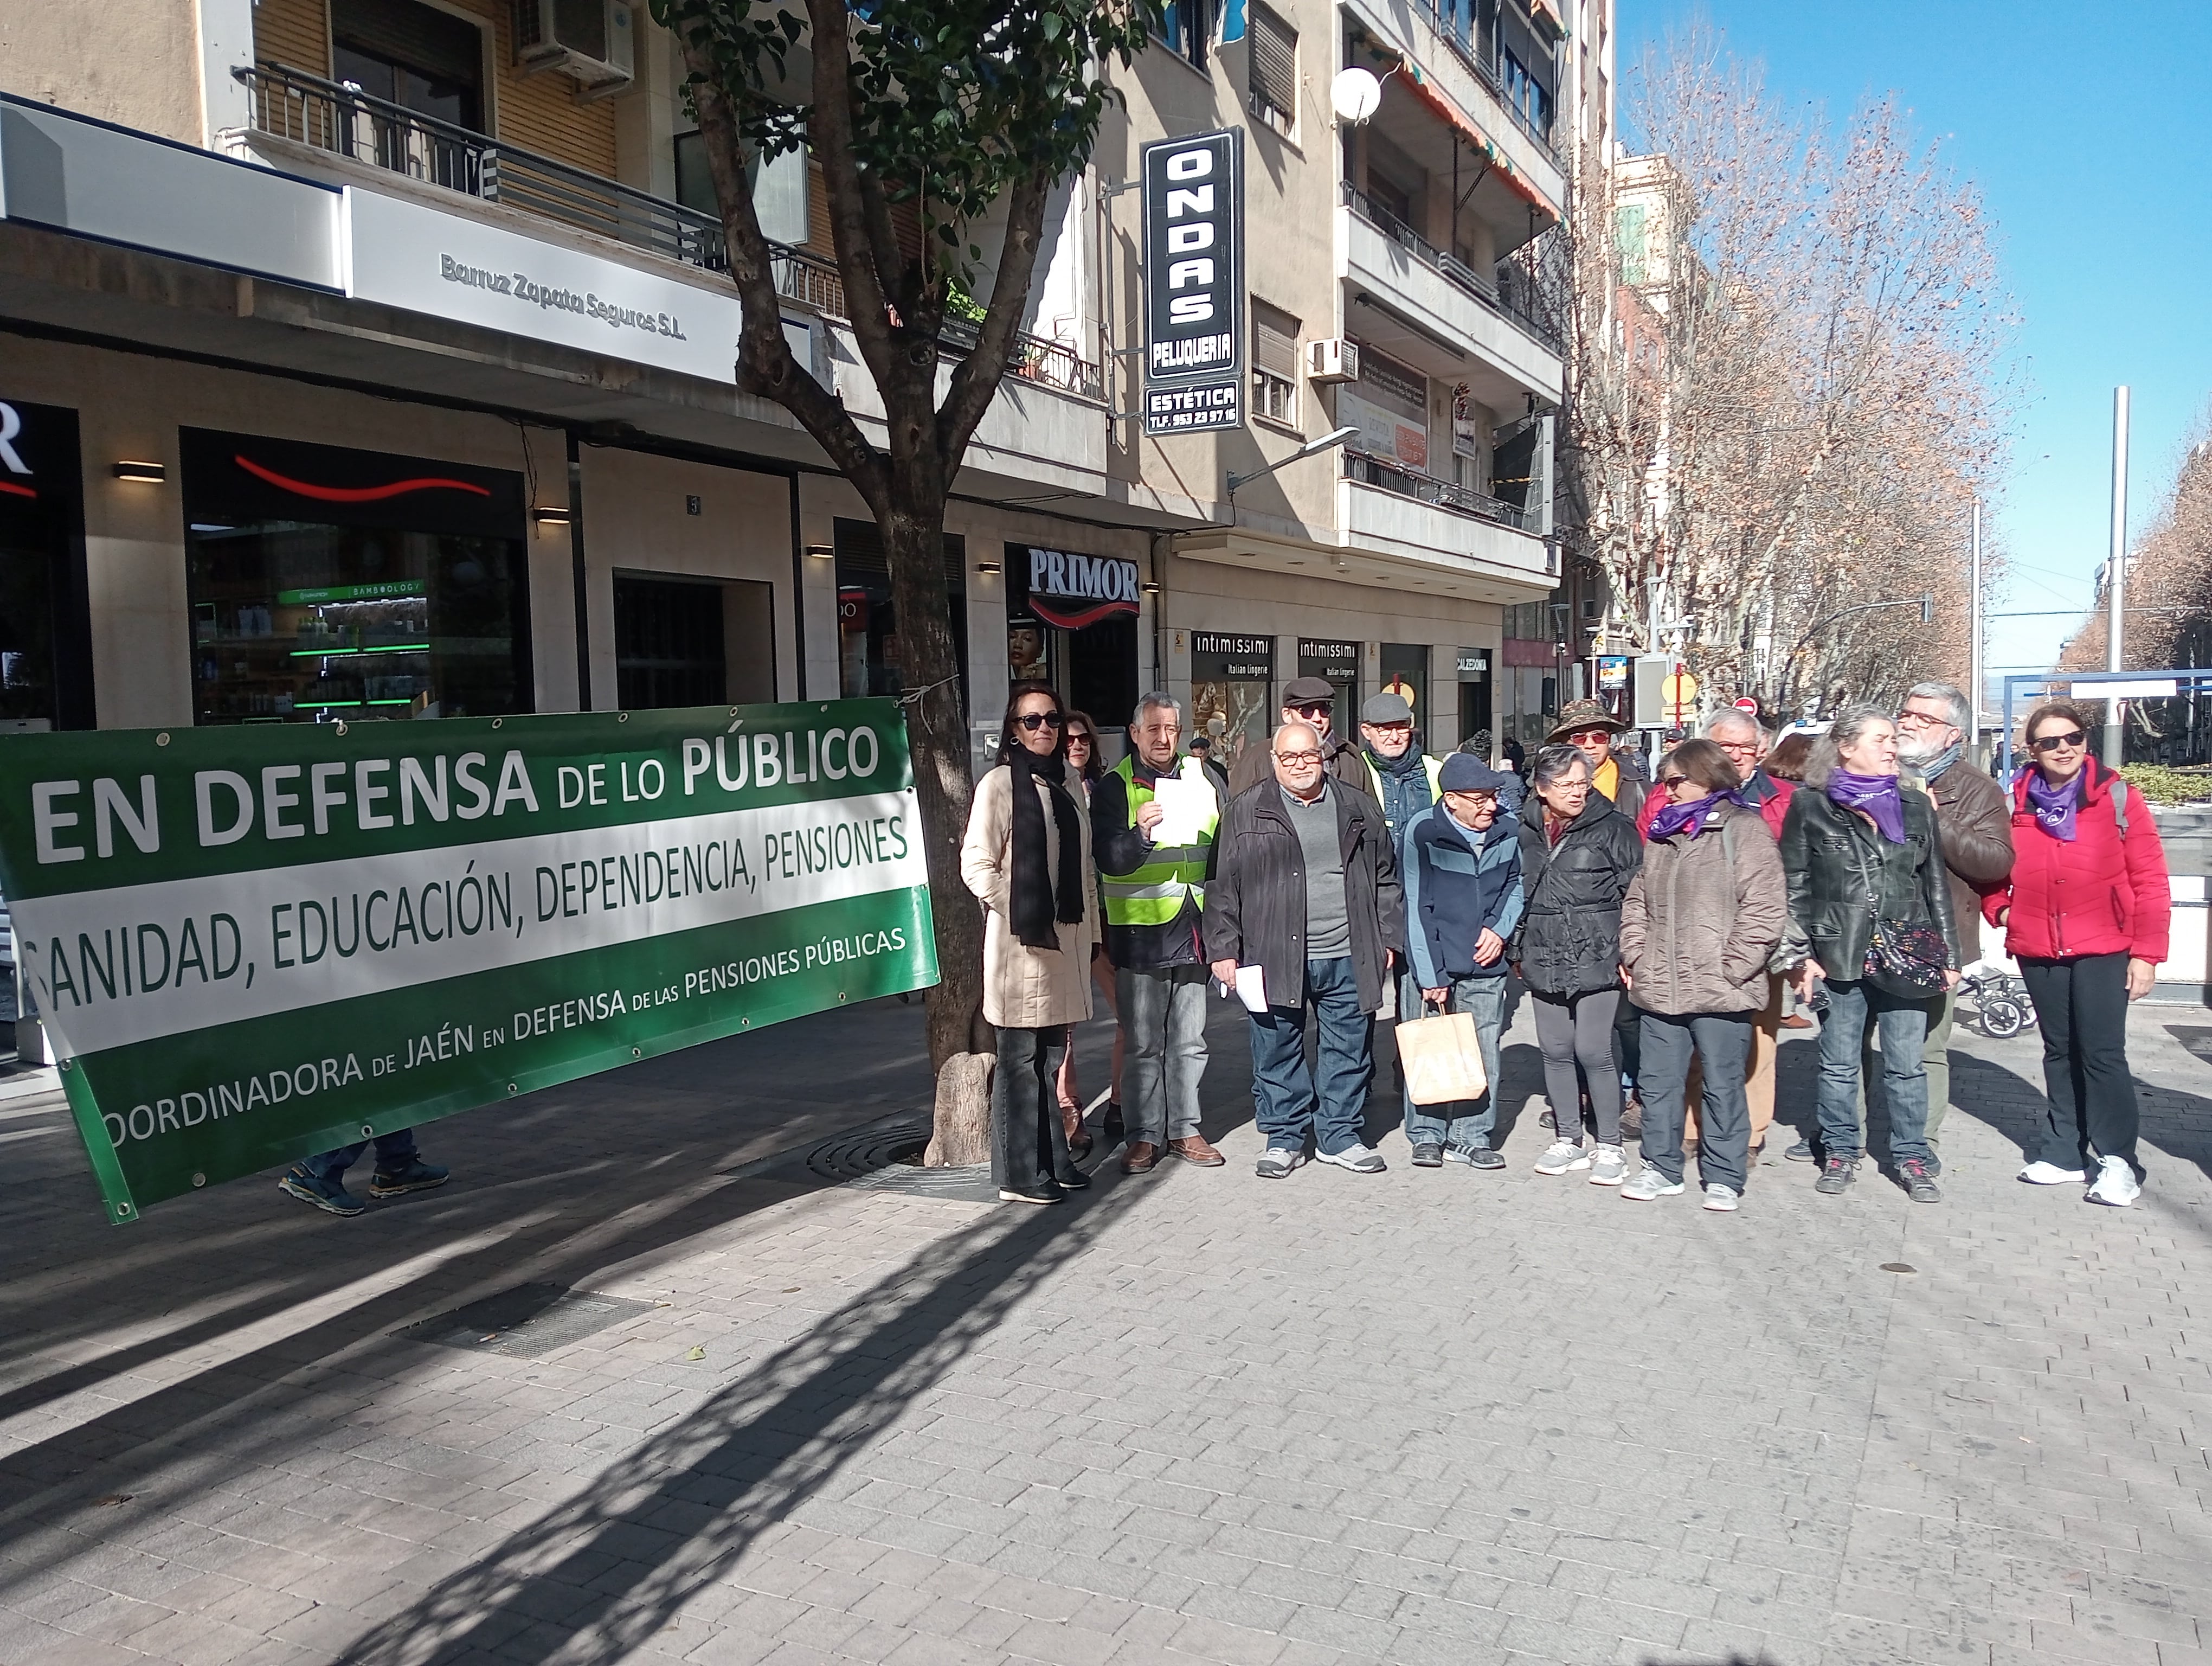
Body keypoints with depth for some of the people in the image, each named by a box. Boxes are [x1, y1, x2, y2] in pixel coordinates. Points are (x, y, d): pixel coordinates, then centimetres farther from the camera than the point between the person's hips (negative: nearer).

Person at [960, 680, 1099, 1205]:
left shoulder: (1065, 784, 14)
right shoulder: (999, 784, -7)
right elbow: (976, 866, -11)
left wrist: (1089, 931, 16)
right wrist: (1022, 913, -15)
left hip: (1065, 940, 6)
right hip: (1021, 943, -6)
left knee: (1050, 1054, 13)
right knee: (1021, 1058, 0)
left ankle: (1052, 1161, 23)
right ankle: (1020, 1175, 9)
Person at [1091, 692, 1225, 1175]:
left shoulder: (1201, 778, 11)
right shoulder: (1114, 787, -2)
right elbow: (1110, 860, -13)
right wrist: (1140, 835, -30)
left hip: (1192, 931, 4)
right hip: (1140, 934, -4)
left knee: (1189, 1041, 10)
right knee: (1144, 1044, 2)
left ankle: (1184, 1128, 21)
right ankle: (1145, 1135, 11)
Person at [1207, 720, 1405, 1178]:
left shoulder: (1359, 809, 10)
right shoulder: (1246, 812, 3)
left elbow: (1385, 879, 15)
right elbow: (1223, 887, 2)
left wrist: (1389, 938, 10)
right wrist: (1223, 949, -3)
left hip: (1348, 959, 2)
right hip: (1274, 960, -2)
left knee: (1349, 1051, 9)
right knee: (1278, 1053, 5)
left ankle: (1340, 1134, 24)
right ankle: (1283, 1138, 20)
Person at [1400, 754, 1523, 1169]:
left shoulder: (1507, 832, -2)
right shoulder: (1423, 832, -13)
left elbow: (1515, 885, 15)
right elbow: (1418, 906, -12)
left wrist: (1500, 928, -4)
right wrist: (1430, 975, -14)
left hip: (1486, 966, 3)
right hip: (1434, 964, -3)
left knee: (1483, 1054, 6)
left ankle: (1472, 1137, 17)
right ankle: (1426, 1137, 17)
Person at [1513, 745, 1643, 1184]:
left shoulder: (1613, 829, -4)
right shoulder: (1525, 832, 8)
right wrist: (1517, 950, 18)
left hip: (1597, 959, -4)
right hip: (1545, 961, 5)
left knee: (1594, 1052, -6)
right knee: (1556, 1051, 10)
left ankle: (1610, 1147, 8)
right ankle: (1567, 1140, 23)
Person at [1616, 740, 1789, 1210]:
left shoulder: (1744, 829, -5)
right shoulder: (1662, 834, 15)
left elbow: (1765, 910, -11)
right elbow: (1638, 899, 21)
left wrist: (1729, 969, -13)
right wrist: (1635, 956, 9)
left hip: (1719, 994, -6)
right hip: (1660, 990, 6)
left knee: (1723, 1085, 5)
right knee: (1659, 1082, 12)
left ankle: (1724, 1177, 16)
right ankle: (1662, 1168, 24)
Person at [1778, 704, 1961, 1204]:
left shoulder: (1916, 808, 10)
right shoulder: (1811, 807, 1)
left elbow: (1936, 886, 13)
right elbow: (1794, 886, 0)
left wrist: (1948, 953, 9)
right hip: (1839, 956, -2)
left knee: (1906, 1064, 6)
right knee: (1839, 1064, 7)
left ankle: (1913, 1157, 18)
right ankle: (1839, 1153, 20)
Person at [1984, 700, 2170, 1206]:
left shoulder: (2118, 799, -4)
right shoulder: (2017, 805, 4)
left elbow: (2150, 882, -5)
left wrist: (2146, 953, -9)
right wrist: (1999, 910, 0)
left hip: (2103, 949, -3)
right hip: (2038, 951, 4)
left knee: (2103, 1053, -5)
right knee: (2059, 1052, 13)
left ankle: (2118, 1160, 6)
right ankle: (2064, 1150, 22)